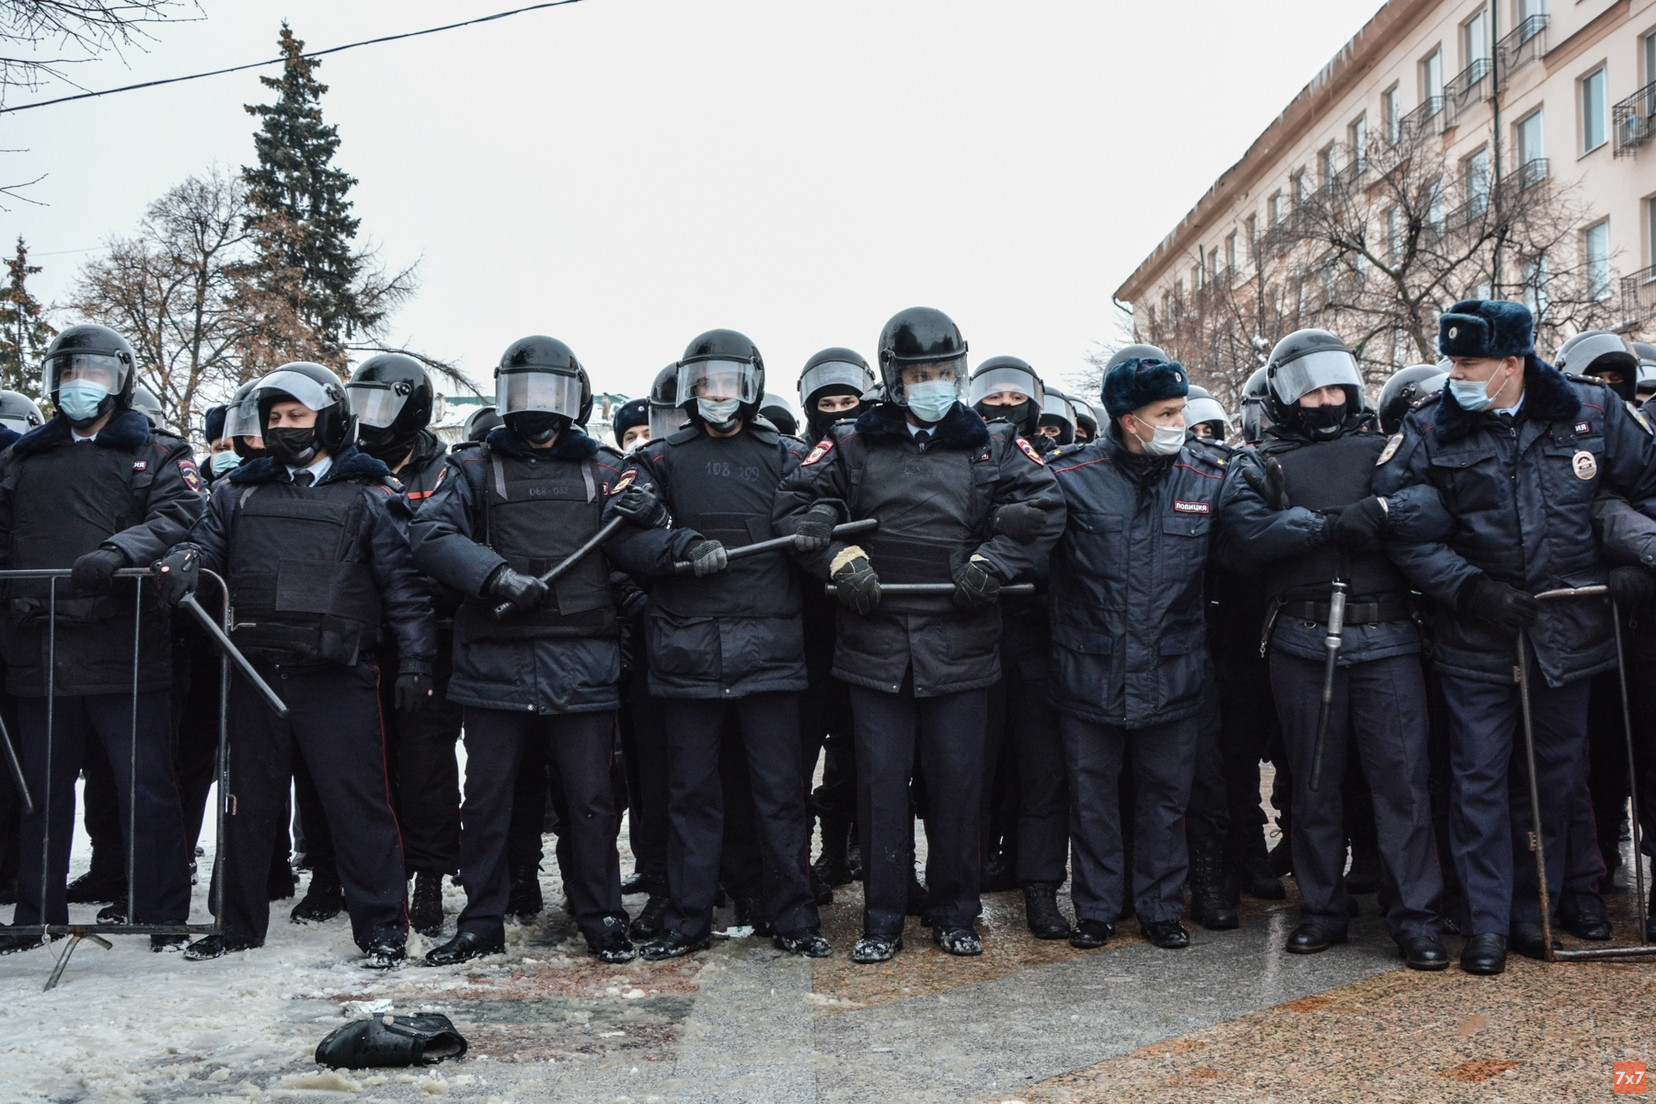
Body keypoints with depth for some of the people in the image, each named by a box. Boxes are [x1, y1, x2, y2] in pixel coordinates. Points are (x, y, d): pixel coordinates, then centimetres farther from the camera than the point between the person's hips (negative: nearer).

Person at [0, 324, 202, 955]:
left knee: (147, 790, -1)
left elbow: (178, 518, -8)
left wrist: (119, 550, -25)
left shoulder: (157, 457, 9)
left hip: (127, 655, -4)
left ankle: (162, 915, 8)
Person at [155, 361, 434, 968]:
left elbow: (404, 583, 1)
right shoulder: (240, 492, 16)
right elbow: (207, 541, 12)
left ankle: (382, 923, 6)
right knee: (250, 802, 14)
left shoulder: (370, 496, 5)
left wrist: (415, 658, -6)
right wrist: (183, 562, -13)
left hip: (337, 676, -4)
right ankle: (238, 921, 27)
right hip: (256, 673, 4)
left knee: (357, 802, -3)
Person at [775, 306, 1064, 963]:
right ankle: (882, 919, 16)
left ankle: (955, 914, 22)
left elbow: (1042, 508, 1)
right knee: (881, 779, 4)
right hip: (876, 643, 0)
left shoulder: (994, 447, 10)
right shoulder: (852, 446, 10)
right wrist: (838, 555, -10)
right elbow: (798, 504, 4)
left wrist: (993, 561, -12)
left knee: (958, 779, 6)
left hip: (961, 644, 0)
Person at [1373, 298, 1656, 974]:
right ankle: (1488, 920, 14)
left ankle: (1534, 909, 28)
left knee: (1555, 777, 12)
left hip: (1569, 633, 2)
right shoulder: (1429, 430, -6)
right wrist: (1468, 587, -18)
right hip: (1475, 638, -2)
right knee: (1479, 778, 2)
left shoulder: (1593, 412, -1)